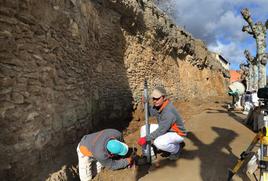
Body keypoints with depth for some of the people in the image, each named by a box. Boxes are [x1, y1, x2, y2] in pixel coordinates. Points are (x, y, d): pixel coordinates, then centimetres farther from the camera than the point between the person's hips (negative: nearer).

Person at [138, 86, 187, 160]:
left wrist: (146, 138, -29)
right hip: (164, 128, 8)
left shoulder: (169, 111, -34)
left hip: (177, 133, -8)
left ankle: (177, 148, -1)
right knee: (144, 129, -4)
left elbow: (161, 130, -31)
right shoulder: (158, 104, -10)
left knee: (158, 142, -35)